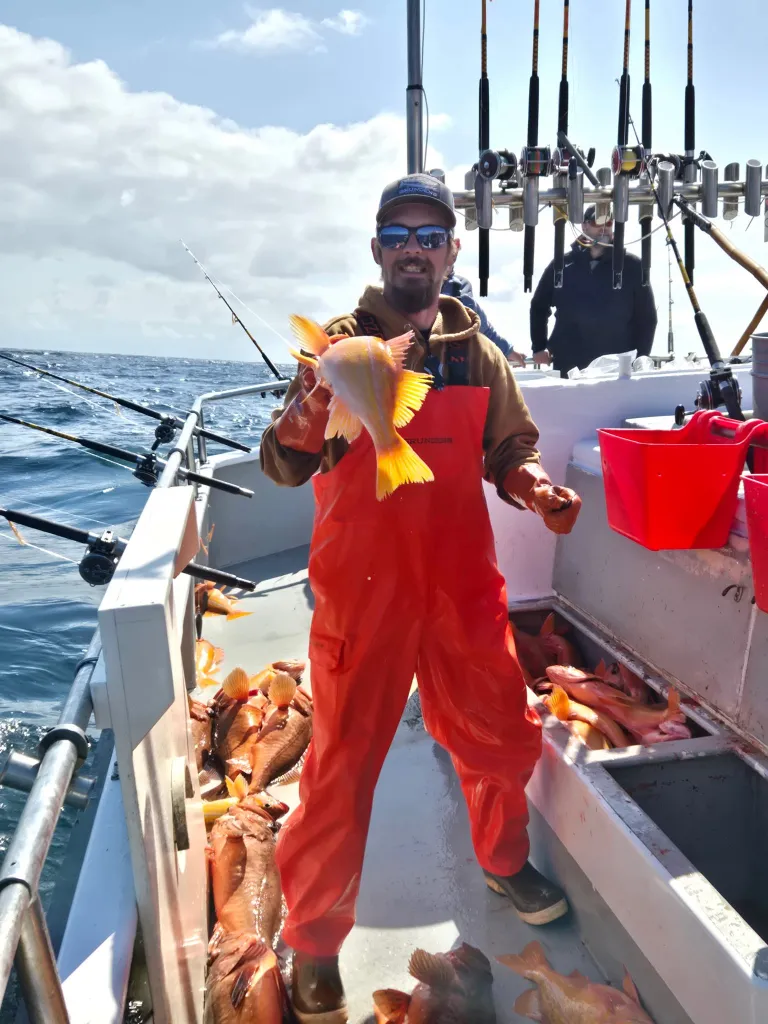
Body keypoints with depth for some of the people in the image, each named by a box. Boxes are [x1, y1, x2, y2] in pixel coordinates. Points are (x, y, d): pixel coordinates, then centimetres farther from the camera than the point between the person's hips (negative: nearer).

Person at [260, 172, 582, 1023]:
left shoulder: (478, 354, 7)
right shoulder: (340, 345, -4)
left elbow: (509, 447, 15)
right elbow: (284, 467, -12)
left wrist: (536, 487, -7)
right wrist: (301, 429, -34)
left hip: (462, 585, 4)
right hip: (362, 591, -3)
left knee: (502, 737, 18)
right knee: (343, 766, 5)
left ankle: (504, 862, 48)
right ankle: (314, 942, 29)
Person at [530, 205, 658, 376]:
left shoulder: (631, 266, 2)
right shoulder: (563, 265, 6)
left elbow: (646, 316, 3)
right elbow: (539, 306, 16)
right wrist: (539, 347, 10)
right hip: (567, 368, 1)